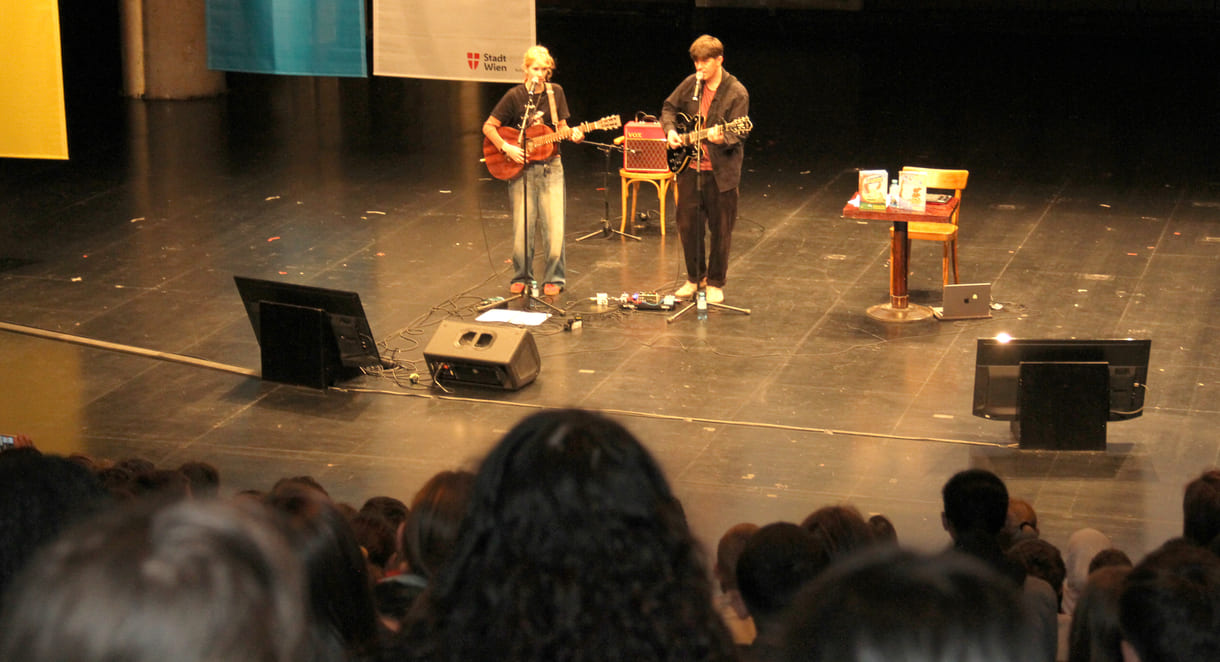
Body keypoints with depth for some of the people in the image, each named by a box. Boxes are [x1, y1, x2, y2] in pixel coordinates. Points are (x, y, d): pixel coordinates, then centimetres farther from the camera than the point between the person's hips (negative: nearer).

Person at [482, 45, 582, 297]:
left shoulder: (555, 92, 5)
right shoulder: (515, 96, -5)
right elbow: (488, 127, -3)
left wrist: (572, 134, -8)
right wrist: (507, 148, -16)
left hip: (550, 166, 2)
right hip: (521, 168, -2)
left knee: (554, 226, -4)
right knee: (522, 226, -2)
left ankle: (553, 278, 9)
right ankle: (521, 277, 15)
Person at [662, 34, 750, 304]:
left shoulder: (736, 93, -11)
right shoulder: (690, 84, 4)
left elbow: (739, 134, -16)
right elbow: (669, 108, 19)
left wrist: (722, 138, -37)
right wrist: (670, 130, 0)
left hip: (721, 171, -5)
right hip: (690, 167, 5)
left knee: (720, 229, 3)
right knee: (687, 224, 10)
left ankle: (715, 282, 18)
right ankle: (695, 277, 28)